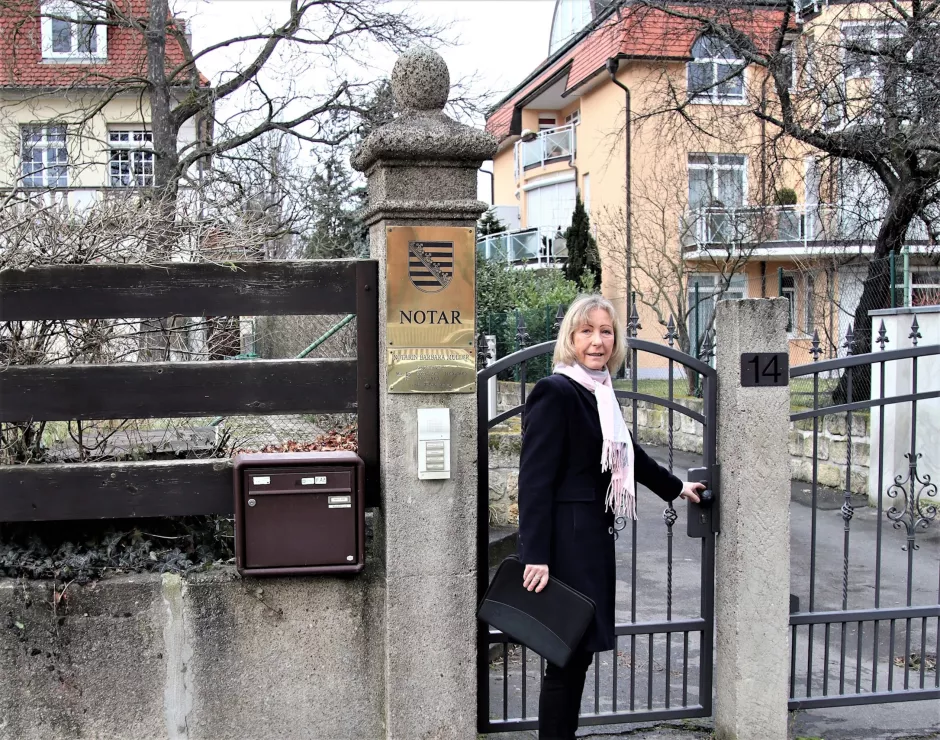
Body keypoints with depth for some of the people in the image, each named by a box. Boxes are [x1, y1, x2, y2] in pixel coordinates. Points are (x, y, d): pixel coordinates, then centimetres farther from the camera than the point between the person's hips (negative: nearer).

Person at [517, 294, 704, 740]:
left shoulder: (598, 394, 13)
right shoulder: (555, 392, -13)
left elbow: (628, 453, 29)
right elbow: (534, 480, -17)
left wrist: (676, 488, 40)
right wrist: (535, 557, -22)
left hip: (594, 539, 8)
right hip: (566, 542, -8)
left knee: (579, 652, 13)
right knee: (566, 657, -2)